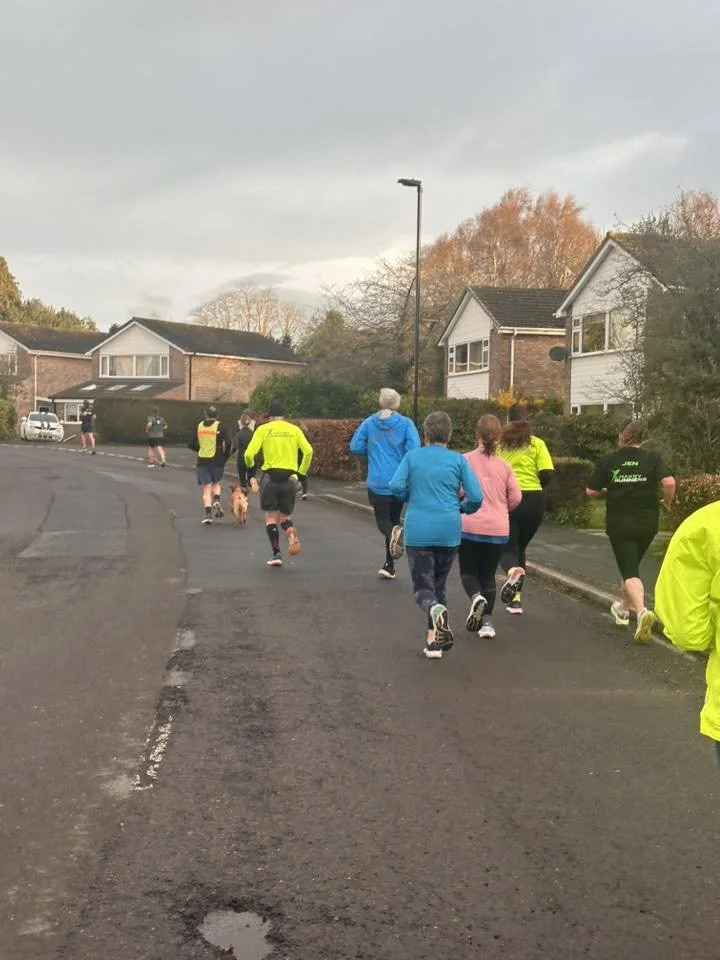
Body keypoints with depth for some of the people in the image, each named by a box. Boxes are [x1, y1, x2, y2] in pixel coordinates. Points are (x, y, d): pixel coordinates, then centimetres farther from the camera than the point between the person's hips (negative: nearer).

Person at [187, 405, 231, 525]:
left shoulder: (199, 426, 5)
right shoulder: (220, 426, -4)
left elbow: (191, 444, 6)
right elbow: (227, 443, -13)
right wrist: (225, 457, 1)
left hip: (202, 461, 1)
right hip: (217, 461, -1)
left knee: (206, 488, 5)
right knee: (216, 483, 21)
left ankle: (208, 513, -7)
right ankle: (217, 500, -6)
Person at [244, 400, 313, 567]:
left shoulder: (263, 429, 3)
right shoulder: (294, 429, 9)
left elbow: (249, 453, -7)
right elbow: (308, 451, -1)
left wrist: (250, 466, 15)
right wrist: (302, 472, 11)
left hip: (270, 476, -2)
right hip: (290, 477, 2)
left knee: (271, 516, 8)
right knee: (285, 516, 15)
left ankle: (276, 554, 0)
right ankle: (290, 531, -19)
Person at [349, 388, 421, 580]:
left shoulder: (369, 423, 2)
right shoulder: (406, 423, -4)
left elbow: (355, 447, -1)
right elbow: (414, 450, -14)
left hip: (377, 482, 0)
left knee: (383, 521, 4)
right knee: (393, 519, 15)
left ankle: (394, 532, -32)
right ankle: (389, 565, 16)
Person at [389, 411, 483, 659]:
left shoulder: (412, 457, 3)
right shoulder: (458, 460, 3)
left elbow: (395, 486, -8)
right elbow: (476, 497, -4)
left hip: (418, 532, -1)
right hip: (448, 531, 1)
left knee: (423, 587, 4)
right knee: (439, 584, 17)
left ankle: (436, 609, -30)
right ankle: (433, 641, 15)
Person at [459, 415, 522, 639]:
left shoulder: (466, 460, -7)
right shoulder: (504, 465, 1)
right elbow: (516, 497, 1)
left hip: (470, 526, -2)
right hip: (498, 529, 2)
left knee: (468, 571, 14)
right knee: (488, 575, 15)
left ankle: (476, 597, -16)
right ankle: (487, 622, 10)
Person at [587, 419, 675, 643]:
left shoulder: (607, 460, -1)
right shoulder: (653, 458, -2)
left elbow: (591, 491, 0)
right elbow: (669, 483, -17)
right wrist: (667, 502, 2)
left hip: (619, 524, -2)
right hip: (647, 523, 2)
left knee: (630, 571, -4)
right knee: (631, 565, 23)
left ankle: (642, 611, -29)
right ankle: (623, 607, 38)